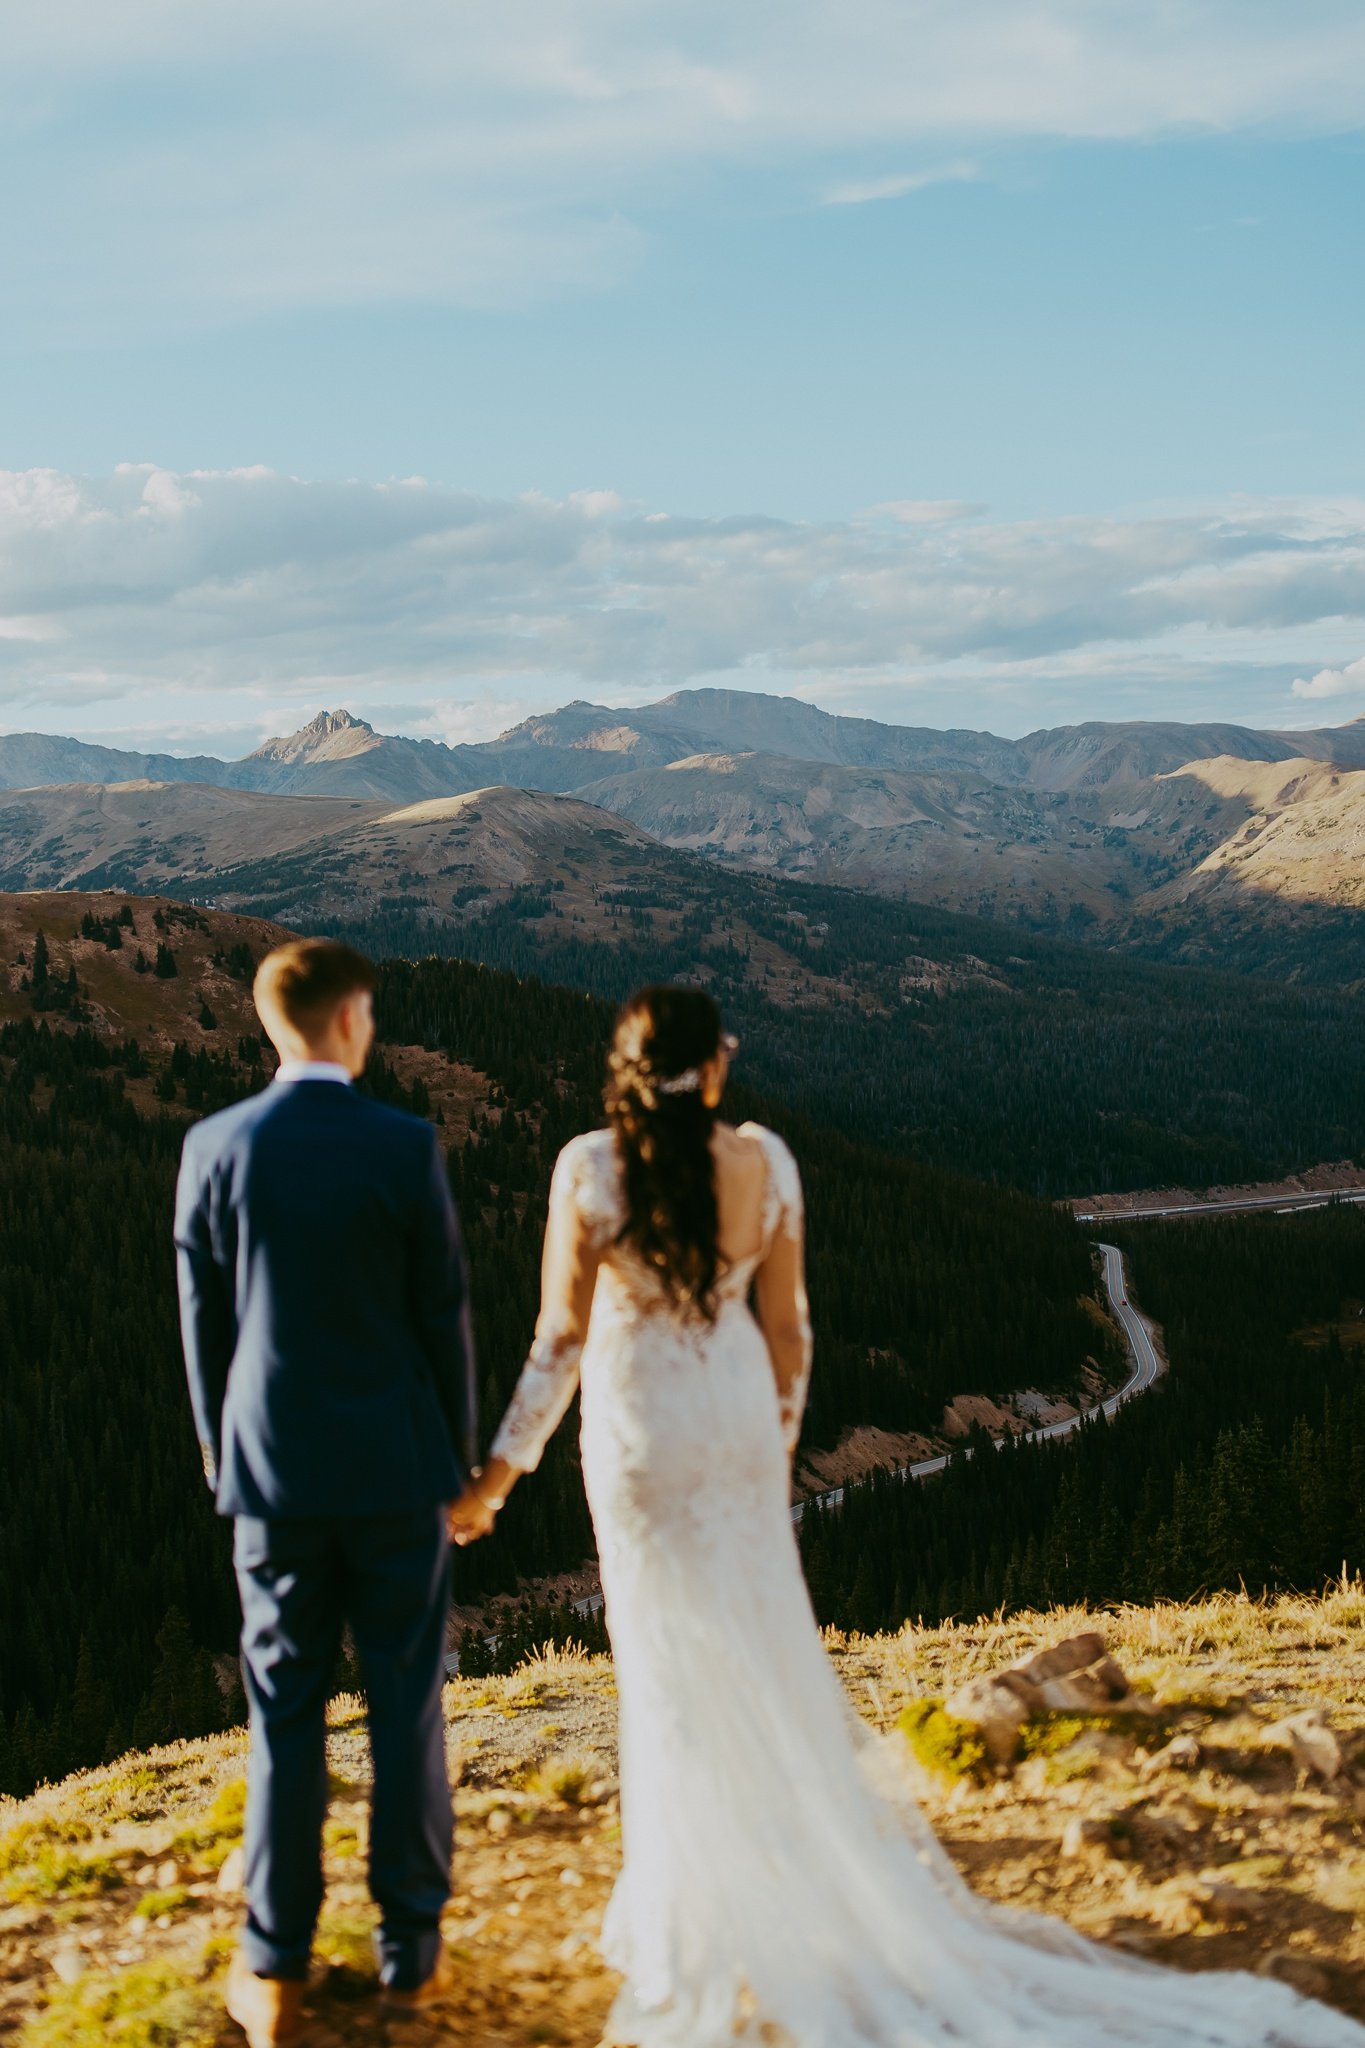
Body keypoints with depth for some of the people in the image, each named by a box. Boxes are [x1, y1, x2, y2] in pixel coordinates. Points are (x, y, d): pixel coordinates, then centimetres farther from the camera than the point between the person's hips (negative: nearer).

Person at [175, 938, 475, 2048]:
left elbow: (202, 1320, 2)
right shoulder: (406, 1147, -12)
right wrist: (459, 1457, 6)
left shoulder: (214, 1147, -6)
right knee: (407, 1707, 11)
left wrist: (220, 1449, 15)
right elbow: (444, 1314, -6)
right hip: (395, 1468, -2)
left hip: (271, 1468, 2)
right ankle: (412, 1947, 21)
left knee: (284, 1715, 10)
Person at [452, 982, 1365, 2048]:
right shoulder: (765, 1161, -10)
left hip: (641, 1430, -3)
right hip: (741, 1417, 3)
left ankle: (712, 1918, 21)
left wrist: (503, 1467, -5)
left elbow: (561, 1338, -15)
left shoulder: (589, 1169, -19)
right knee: (766, 1651, 18)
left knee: (675, 1657, 9)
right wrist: (780, 1441, 13)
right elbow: (787, 1324, -1)